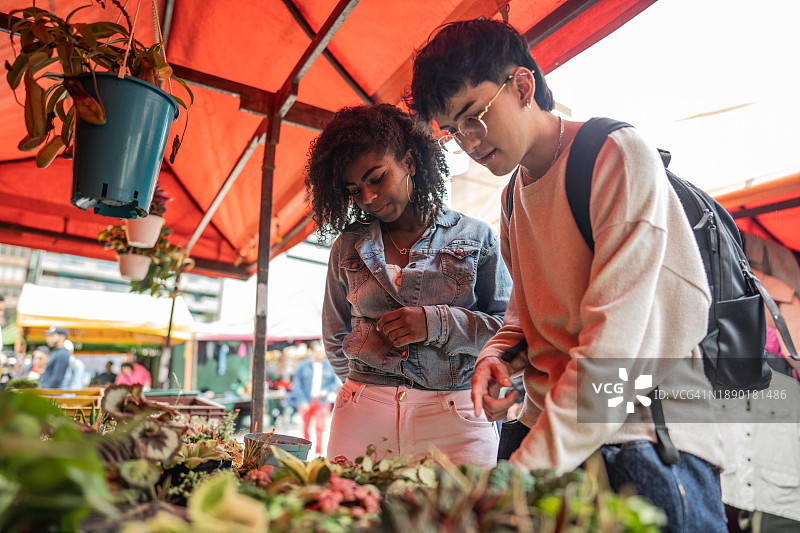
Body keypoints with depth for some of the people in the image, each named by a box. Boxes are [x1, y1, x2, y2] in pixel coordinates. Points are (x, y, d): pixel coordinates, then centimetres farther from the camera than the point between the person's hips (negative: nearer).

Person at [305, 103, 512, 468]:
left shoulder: (474, 237, 4)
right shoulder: (349, 246, 12)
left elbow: (511, 327, 0)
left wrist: (437, 323, -12)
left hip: (454, 417, -1)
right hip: (362, 416, 2)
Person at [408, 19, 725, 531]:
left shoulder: (619, 155, -13)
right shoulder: (512, 198, 11)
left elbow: (613, 345, -21)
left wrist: (526, 468, -22)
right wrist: (499, 355, -1)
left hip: (652, 437, -6)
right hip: (545, 427, 6)